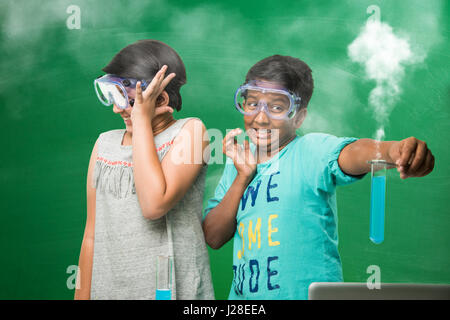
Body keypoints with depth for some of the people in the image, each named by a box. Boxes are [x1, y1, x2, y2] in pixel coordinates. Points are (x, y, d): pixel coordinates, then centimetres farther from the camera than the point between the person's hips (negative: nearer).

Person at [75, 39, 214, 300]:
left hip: (175, 289, -4)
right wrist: (82, 295, 7)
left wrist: (142, 120, -16)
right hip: (107, 289, 4)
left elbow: (154, 205, -23)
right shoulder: (105, 144, 8)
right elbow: (92, 234, 10)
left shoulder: (190, 131, -7)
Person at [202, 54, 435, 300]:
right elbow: (213, 238, 1)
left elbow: (352, 152, -31)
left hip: (309, 292, -4)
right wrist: (243, 176, -10)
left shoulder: (312, 150, -10)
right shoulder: (238, 160, 4)